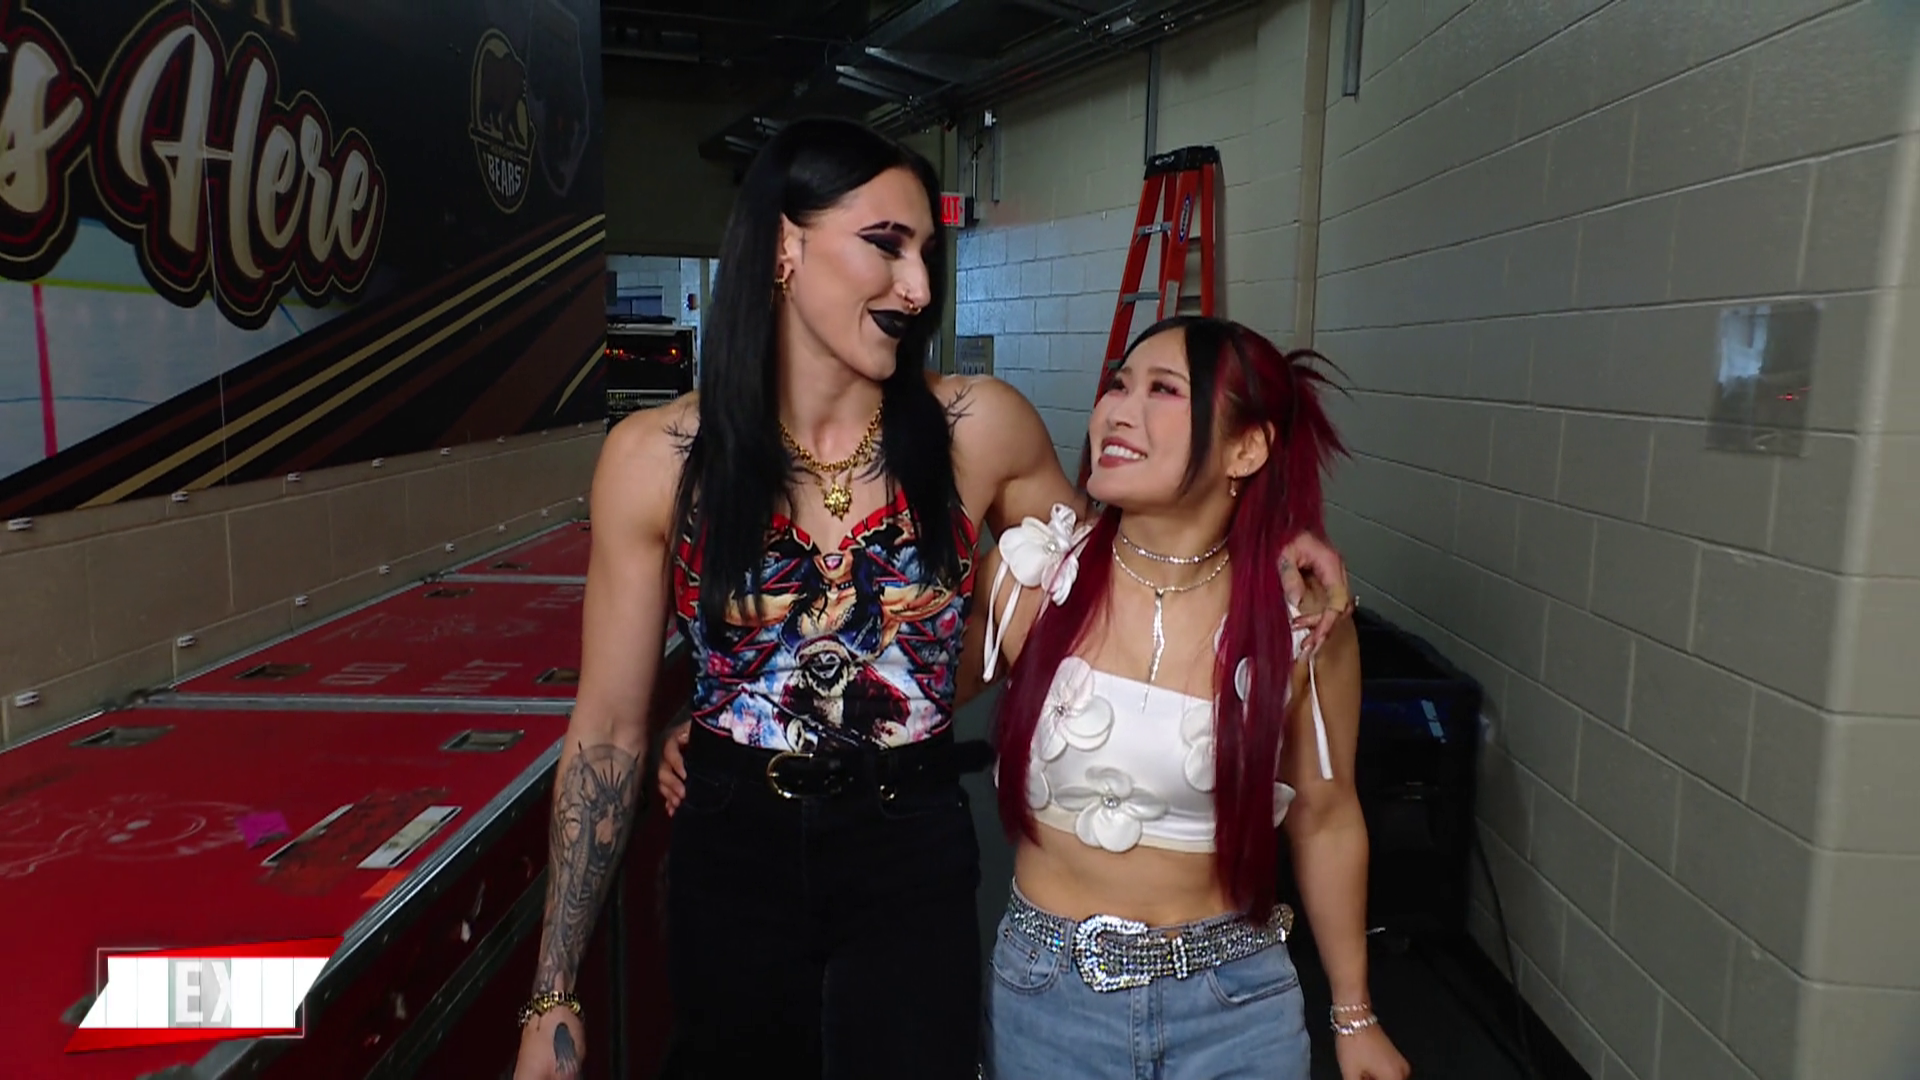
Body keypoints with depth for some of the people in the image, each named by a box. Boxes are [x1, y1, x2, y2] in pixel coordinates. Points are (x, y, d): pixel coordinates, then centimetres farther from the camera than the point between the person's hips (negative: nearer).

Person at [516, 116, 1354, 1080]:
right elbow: (609, 728, -4)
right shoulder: (656, 459, -9)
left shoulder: (977, 431, -8)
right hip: (730, 858, 1)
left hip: (912, 863, 0)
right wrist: (553, 998, -2)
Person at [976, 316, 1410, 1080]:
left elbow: (1325, 818, 0)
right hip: (1046, 990, 1)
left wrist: (1355, 1018, 9)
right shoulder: (1032, 571, -13)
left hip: (1235, 1002, 0)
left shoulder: (1301, 612, -13)